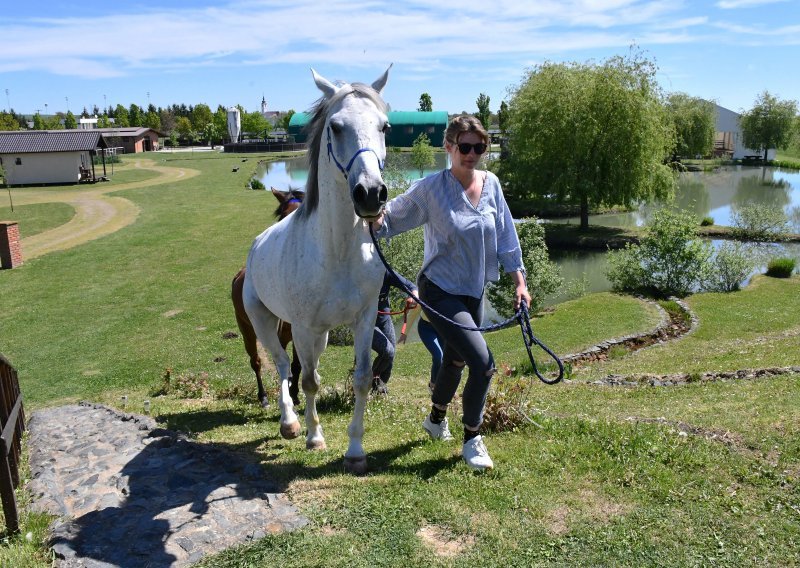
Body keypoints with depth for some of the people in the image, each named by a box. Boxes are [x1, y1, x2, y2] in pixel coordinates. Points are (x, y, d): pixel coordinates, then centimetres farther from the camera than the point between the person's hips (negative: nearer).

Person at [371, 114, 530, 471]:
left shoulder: (492, 184, -2)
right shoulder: (431, 188, -16)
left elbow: (506, 237, 5)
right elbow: (392, 217, -10)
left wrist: (519, 282, 3)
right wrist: (377, 220, -33)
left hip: (475, 292, 6)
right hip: (440, 292, -6)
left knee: (455, 361, 22)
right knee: (483, 364, -14)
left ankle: (436, 419, 49)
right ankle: (472, 441, 9)